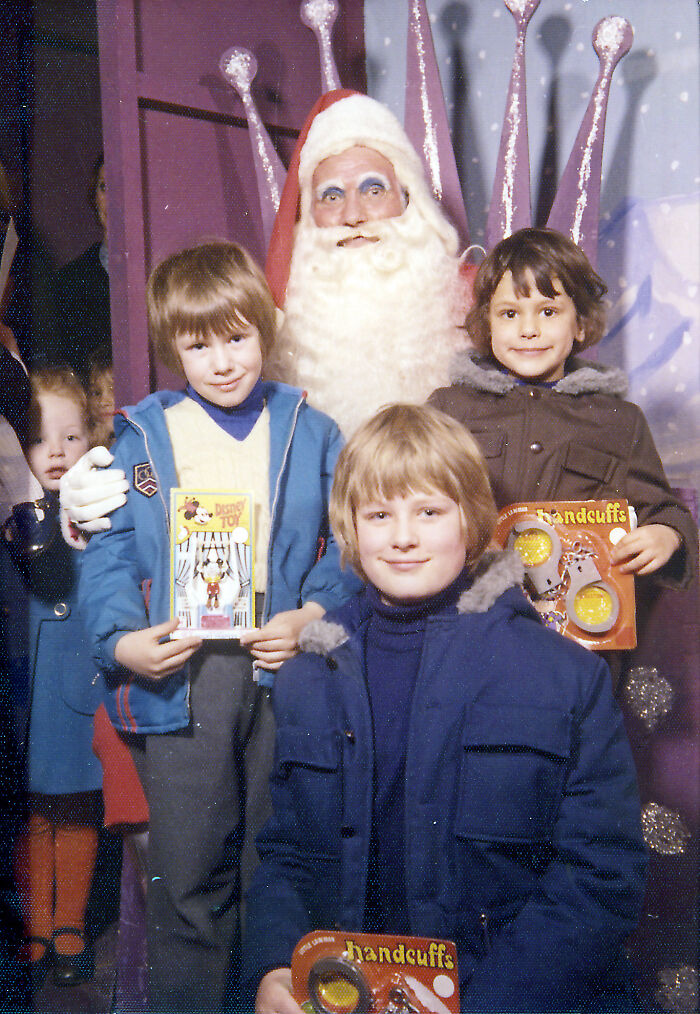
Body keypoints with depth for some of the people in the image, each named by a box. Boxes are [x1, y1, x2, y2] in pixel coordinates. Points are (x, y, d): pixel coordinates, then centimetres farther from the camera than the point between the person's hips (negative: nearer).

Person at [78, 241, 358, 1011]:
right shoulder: (140, 437, 5)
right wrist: (121, 639, -15)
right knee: (187, 869, 8)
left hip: (284, 667, 1)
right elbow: (109, 553, 0)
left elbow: (347, 543, 4)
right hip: (179, 673, 0)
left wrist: (315, 616, -12)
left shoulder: (310, 433, 6)